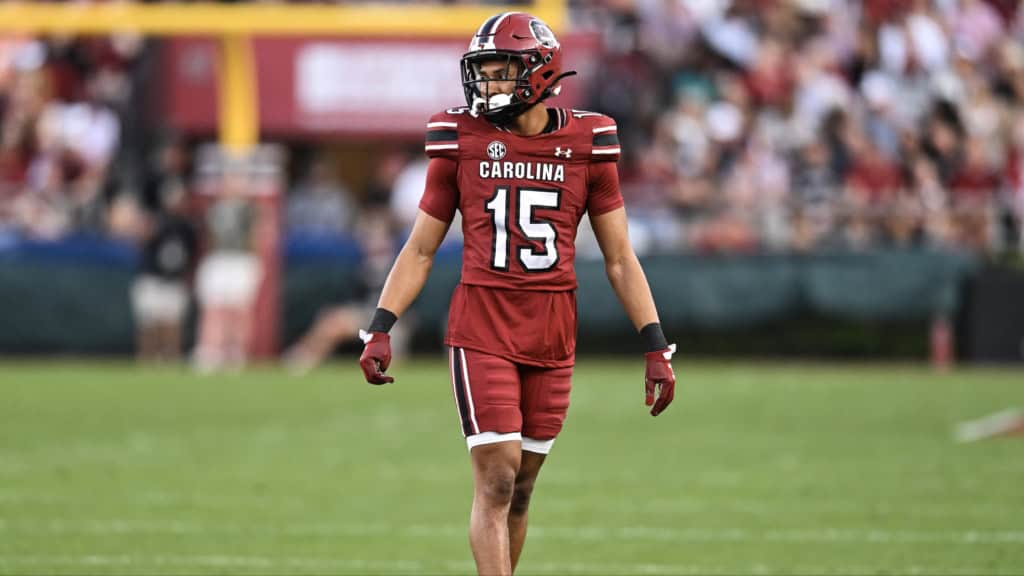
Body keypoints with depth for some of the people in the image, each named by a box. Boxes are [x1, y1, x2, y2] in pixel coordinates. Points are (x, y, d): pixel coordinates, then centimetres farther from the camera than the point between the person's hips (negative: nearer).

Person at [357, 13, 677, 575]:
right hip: (481, 331, -2)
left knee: (519, 490, 7)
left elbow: (619, 258, 7)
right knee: (495, 480, -9)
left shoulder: (587, 144, 2)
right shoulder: (461, 140, 1)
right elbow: (420, 250, 7)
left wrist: (657, 347, 1)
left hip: (552, 337, 2)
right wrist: (379, 329, -4)